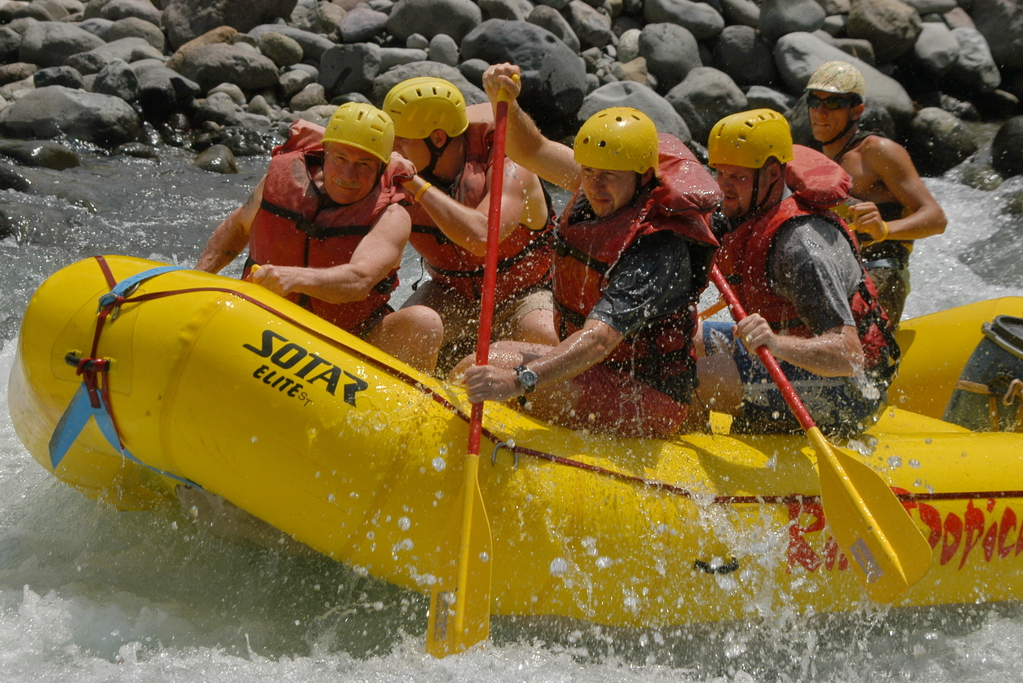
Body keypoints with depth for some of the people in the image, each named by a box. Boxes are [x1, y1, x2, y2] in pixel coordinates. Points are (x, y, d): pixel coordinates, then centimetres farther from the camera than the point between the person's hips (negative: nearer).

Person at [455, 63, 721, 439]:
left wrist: (520, 380, -53)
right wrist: (506, 103, -12)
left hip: (647, 403, -9)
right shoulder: (608, 193, -3)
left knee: (483, 371, -24)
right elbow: (533, 151, 8)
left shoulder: (660, 251, -28)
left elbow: (599, 339, -39)